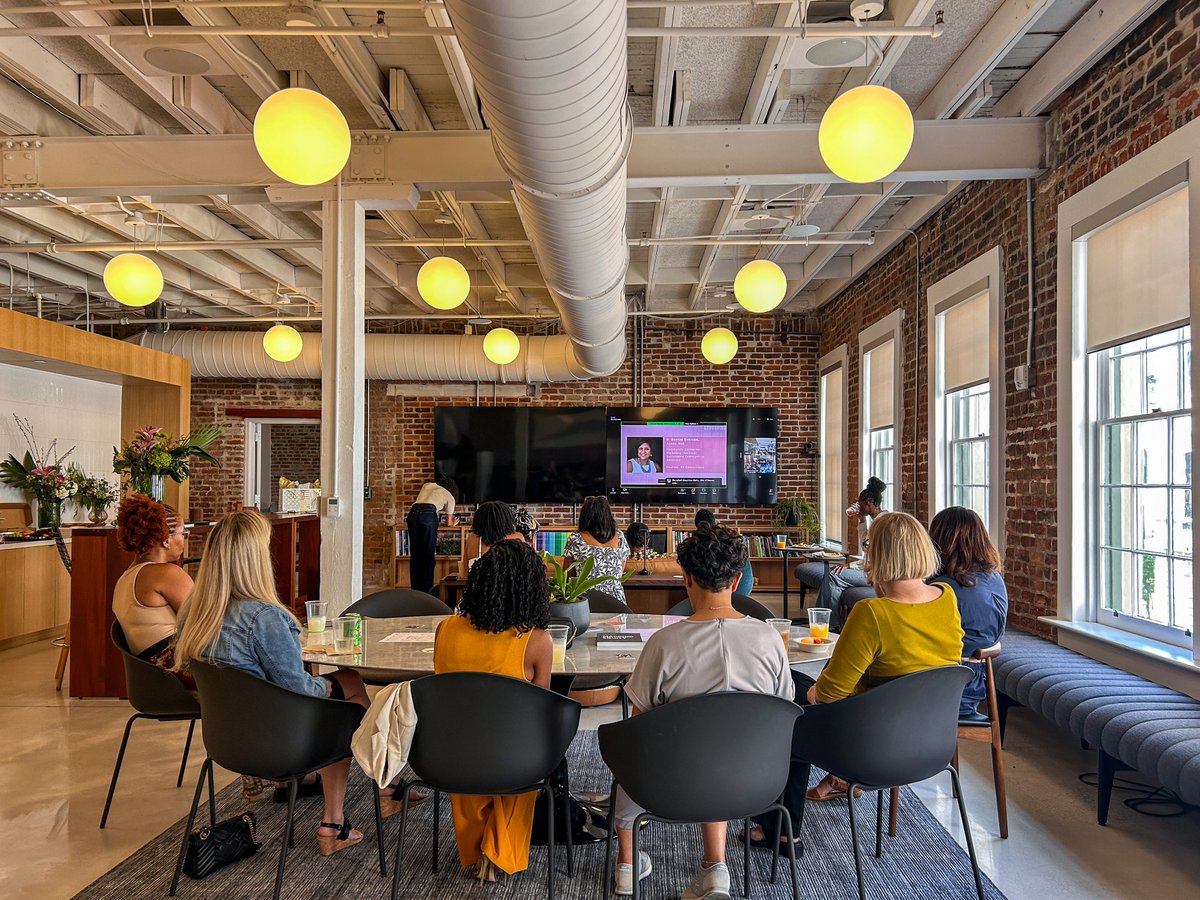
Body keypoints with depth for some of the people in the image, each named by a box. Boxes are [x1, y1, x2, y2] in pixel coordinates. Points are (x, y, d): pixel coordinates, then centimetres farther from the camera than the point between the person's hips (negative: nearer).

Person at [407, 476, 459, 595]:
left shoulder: (427, 485, 33)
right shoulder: (450, 497, 24)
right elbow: (449, 523, 29)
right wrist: (454, 523, 50)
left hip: (413, 512, 4)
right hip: (428, 514, -4)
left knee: (414, 554, 9)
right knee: (428, 554, 3)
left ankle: (415, 588, 12)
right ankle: (426, 589, 2)